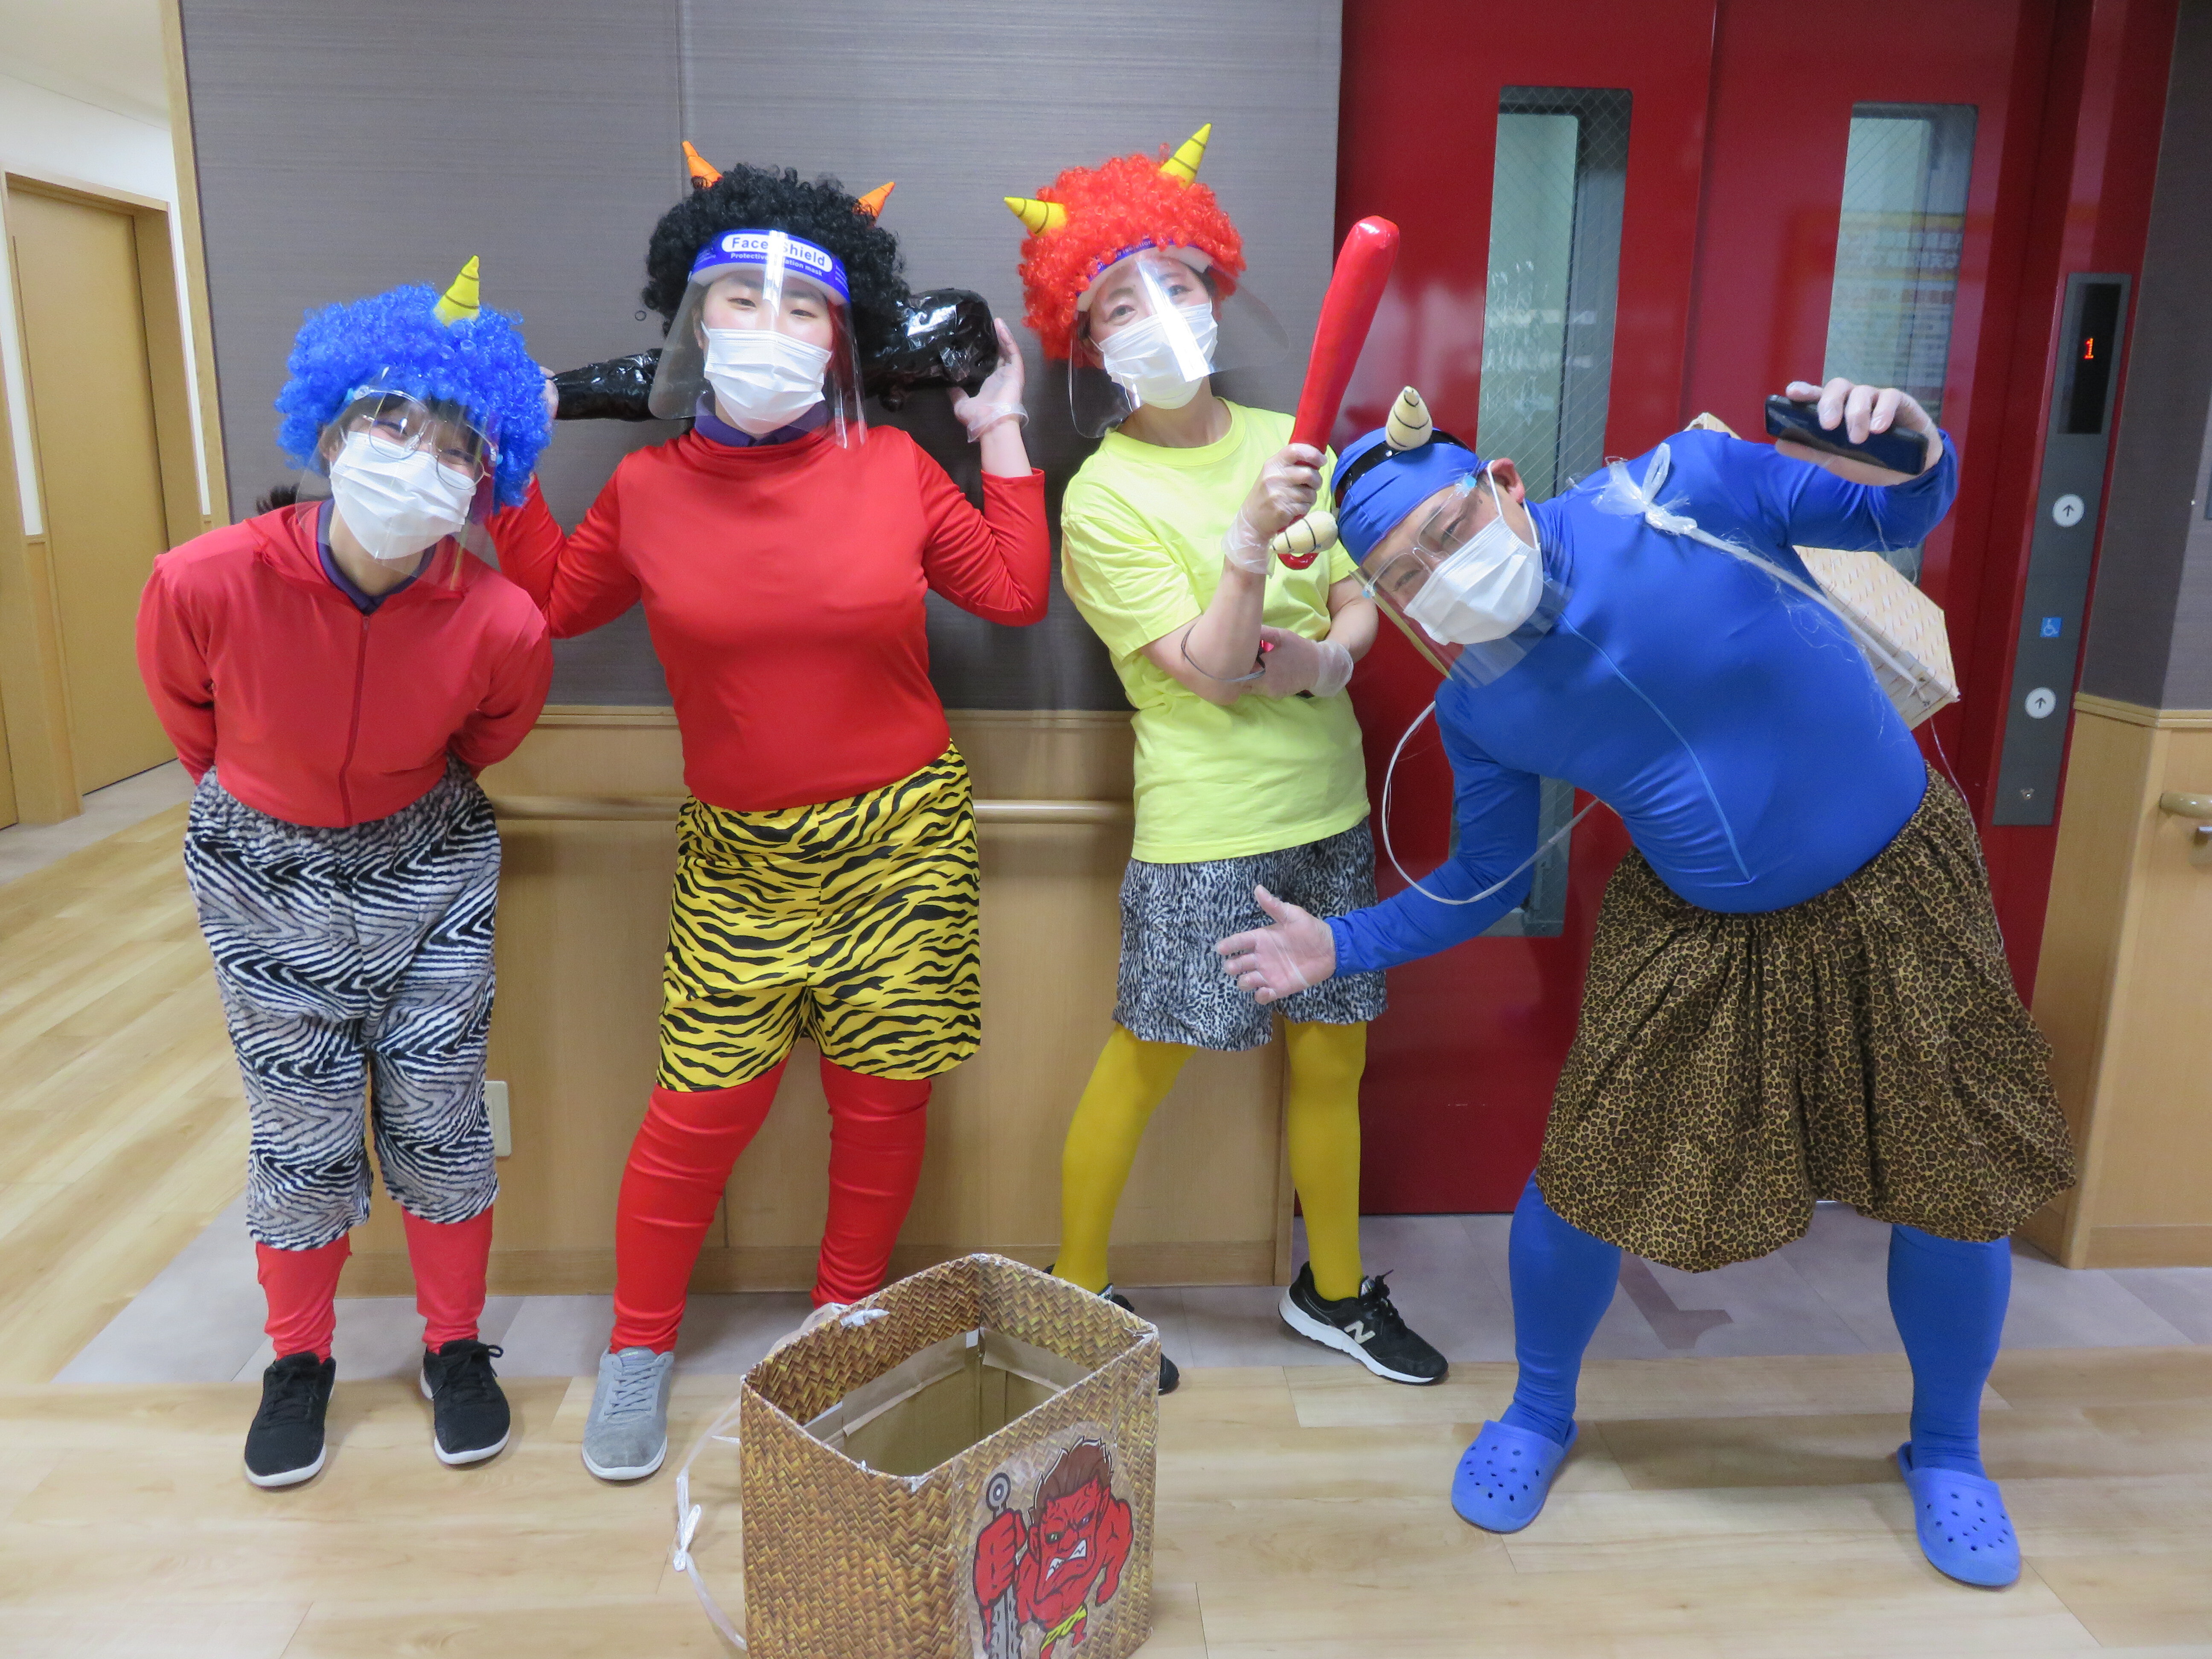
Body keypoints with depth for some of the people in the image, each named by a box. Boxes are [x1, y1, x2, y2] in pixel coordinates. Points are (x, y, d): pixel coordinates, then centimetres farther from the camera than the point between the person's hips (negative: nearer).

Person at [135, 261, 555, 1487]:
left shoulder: (501, 627, -25)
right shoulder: (205, 582, -26)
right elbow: (185, 711, -1)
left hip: (429, 872, 0)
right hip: (266, 878, 0)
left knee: (439, 1118, 8)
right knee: (300, 1133, 9)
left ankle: (454, 1346, 31)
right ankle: (300, 1358, 33)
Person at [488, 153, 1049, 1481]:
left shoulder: (894, 468, -2)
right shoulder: (648, 490, 1)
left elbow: (1015, 592, 3)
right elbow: (555, 602, 16)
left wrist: (1005, 437, 4)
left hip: (902, 837, 1)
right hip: (737, 854, 0)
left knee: (885, 1096, 7)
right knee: (707, 1102, 0)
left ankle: (847, 1319, 32)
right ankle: (641, 1344, 24)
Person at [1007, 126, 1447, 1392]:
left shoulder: (1285, 442, 4)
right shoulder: (1105, 497, -11)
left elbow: (1359, 607, 8)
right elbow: (1210, 672, -17)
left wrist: (1329, 655, -13)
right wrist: (1251, 535, -30)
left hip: (1330, 811, 6)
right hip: (1206, 834, -5)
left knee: (1332, 1054, 15)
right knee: (1145, 1062, 6)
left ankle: (1335, 1290, 36)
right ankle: (1080, 1289, 29)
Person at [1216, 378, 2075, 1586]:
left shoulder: (1683, 491, -23)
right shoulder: (1475, 709, -11)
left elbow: (1901, 516, -12)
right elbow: (1486, 882, 2)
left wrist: (1912, 451, -36)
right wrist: (1340, 946, -5)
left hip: (1891, 894, -1)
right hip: (1693, 936, 2)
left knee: (1955, 1185, 6)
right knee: (1586, 1172, -1)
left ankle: (1947, 1452, 36)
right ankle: (1540, 1415, 31)